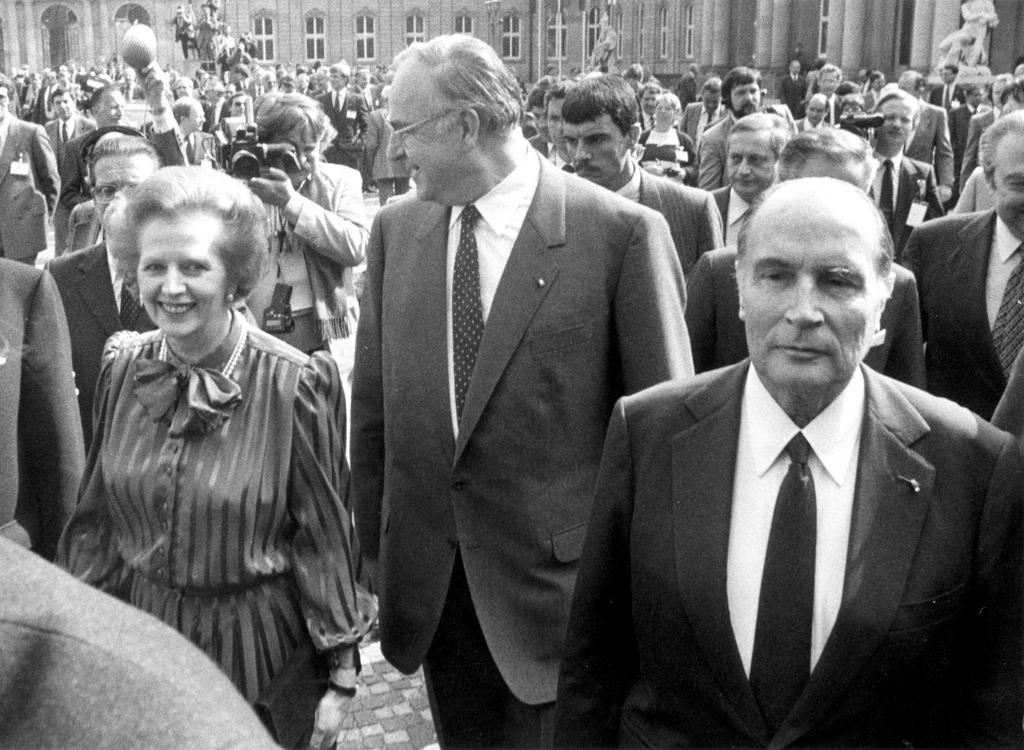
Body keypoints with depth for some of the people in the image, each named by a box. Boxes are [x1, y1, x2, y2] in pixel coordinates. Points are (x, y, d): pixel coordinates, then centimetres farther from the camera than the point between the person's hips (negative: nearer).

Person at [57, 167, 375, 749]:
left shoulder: (294, 383, -16)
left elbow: (324, 538, -11)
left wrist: (340, 673, -9)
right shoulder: (125, 369, -3)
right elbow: (95, 518, 6)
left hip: (254, 646, -4)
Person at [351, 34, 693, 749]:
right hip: (428, 578, 5)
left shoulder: (622, 232, -14)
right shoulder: (396, 227, 2)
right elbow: (372, 398, 8)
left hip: (558, 576, -4)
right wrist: (373, 543, 8)